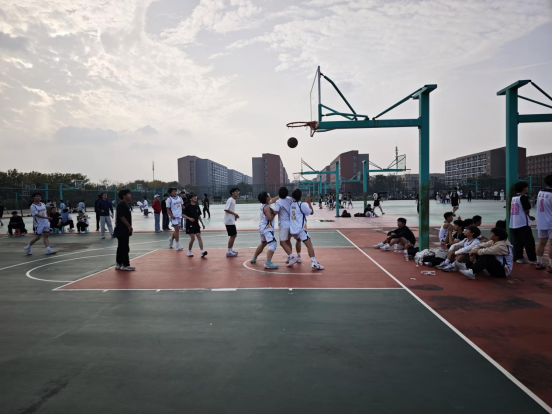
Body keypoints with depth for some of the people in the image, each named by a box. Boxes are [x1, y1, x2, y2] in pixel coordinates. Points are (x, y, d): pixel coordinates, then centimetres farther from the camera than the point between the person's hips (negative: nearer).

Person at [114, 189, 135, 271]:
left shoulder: (125, 204, 16)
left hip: (124, 230, 10)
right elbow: (121, 216, -22)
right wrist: (129, 226, -19)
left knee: (121, 247, 13)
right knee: (124, 248, -5)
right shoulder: (121, 204, -15)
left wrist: (129, 227, 18)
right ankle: (125, 265, 0)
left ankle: (119, 264, 19)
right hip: (122, 230, -10)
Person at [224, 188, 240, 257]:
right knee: (232, 236, -6)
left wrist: (234, 215, 8)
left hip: (232, 221, 10)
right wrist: (234, 213, -22)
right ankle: (229, 252, 0)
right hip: (229, 221, -10)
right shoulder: (230, 200, -15)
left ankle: (231, 250, 24)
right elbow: (226, 209, -23)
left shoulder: (234, 200, 14)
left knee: (234, 235, 15)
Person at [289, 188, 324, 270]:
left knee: (298, 240, 34)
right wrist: (309, 203, 10)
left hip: (292, 229, 7)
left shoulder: (291, 204, 10)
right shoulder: (302, 205, -8)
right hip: (300, 229, -7)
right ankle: (314, 263, -26)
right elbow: (312, 212, 3)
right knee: (309, 245, -12)